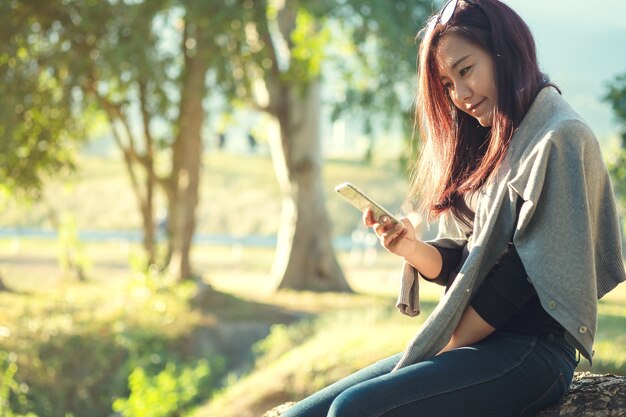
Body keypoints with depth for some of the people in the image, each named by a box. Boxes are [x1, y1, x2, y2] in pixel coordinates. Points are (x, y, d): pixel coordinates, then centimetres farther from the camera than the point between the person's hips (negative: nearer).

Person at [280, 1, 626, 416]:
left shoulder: (559, 138, -8)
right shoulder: (488, 145, 19)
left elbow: (525, 274, -14)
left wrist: (445, 348, -9)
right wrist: (413, 249, -5)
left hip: (531, 349, -8)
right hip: (478, 345, 8)